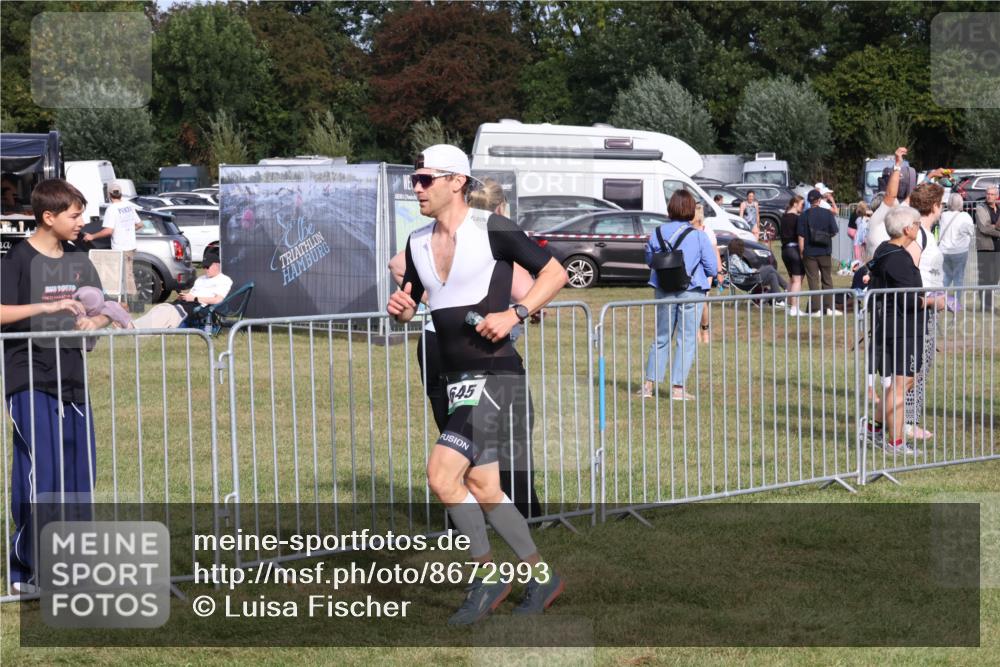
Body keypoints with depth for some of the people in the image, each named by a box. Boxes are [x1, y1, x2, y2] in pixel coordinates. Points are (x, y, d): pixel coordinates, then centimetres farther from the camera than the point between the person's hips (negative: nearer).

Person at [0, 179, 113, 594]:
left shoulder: (78, 260, 11)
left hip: (72, 380, 7)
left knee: (79, 472, 8)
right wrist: (48, 307, -24)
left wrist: (94, 322, -4)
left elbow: (102, 310, 18)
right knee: (39, 473, -8)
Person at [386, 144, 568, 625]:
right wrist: (400, 308, -1)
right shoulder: (418, 243, 12)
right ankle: (542, 577, 25)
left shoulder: (492, 230, -9)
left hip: (495, 376, -8)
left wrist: (515, 314, -17)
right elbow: (409, 306, 22)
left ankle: (486, 577, -1)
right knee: (481, 487, 9)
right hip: (459, 381, 8)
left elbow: (555, 272, -5)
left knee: (442, 475, -17)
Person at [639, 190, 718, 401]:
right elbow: (712, 269, -6)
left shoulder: (657, 233, -1)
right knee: (686, 341, 4)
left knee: (661, 338, 15)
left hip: (664, 293, 3)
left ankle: (648, 384, 12)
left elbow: (649, 261, 12)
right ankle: (677, 388, 1)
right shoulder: (699, 236, -11)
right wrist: (714, 254, 13)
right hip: (691, 293, -3)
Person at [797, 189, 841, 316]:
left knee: (813, 281, 1)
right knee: (827, 280, 13)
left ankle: (816, 309, -1)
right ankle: (829, 307, 13)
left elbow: (801, 236, -6)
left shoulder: (804, 215, -4)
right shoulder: (827, 213, -3)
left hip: (809, 253, -1)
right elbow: (834, 232, -2)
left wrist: (801, 253, 1)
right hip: (825, 252, 1)